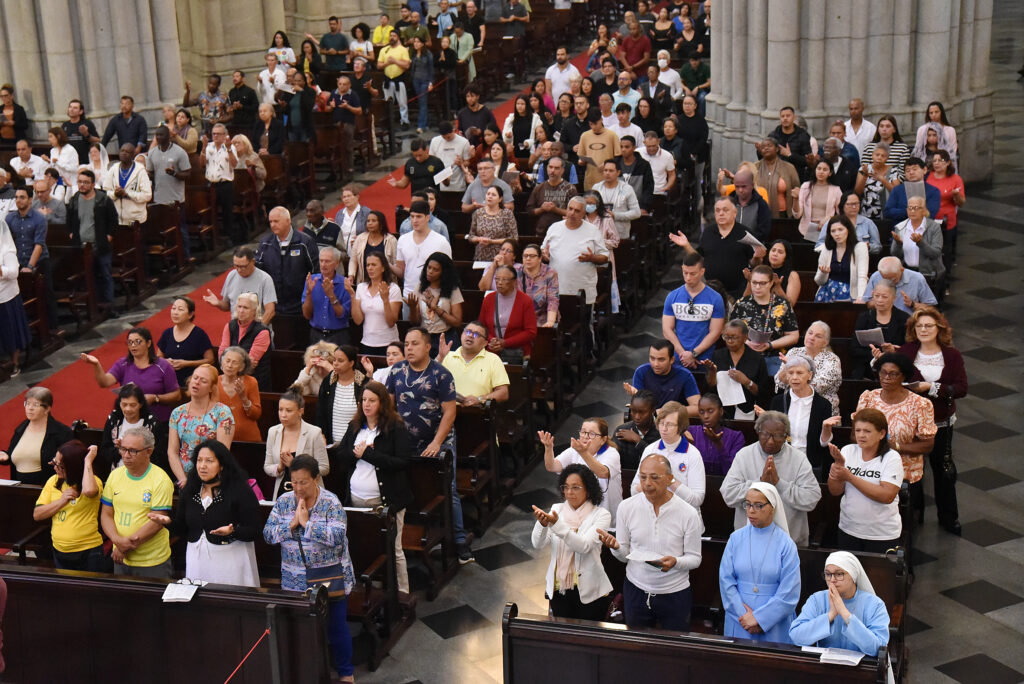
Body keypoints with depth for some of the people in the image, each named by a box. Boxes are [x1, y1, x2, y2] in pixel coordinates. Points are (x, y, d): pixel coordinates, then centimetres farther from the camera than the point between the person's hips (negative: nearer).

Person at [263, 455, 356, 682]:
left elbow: (337, 537, -22)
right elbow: (268, 534, -3)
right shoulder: (283, 502, 1)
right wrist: (291, 525, -17)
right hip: (295, 578, 3)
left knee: (336, 626, 6)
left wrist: (307, 522, -22)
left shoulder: (331, 503, -11)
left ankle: (345, 672, 22)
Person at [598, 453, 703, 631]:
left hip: (675, 594, -2)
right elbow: (624, 555, 2)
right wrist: (615, 547, -20)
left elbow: (695, 558, -4)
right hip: (636, 590, 2)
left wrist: (675, 562, -24)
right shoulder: (626, 507, -4)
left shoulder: (688, 513, -11)